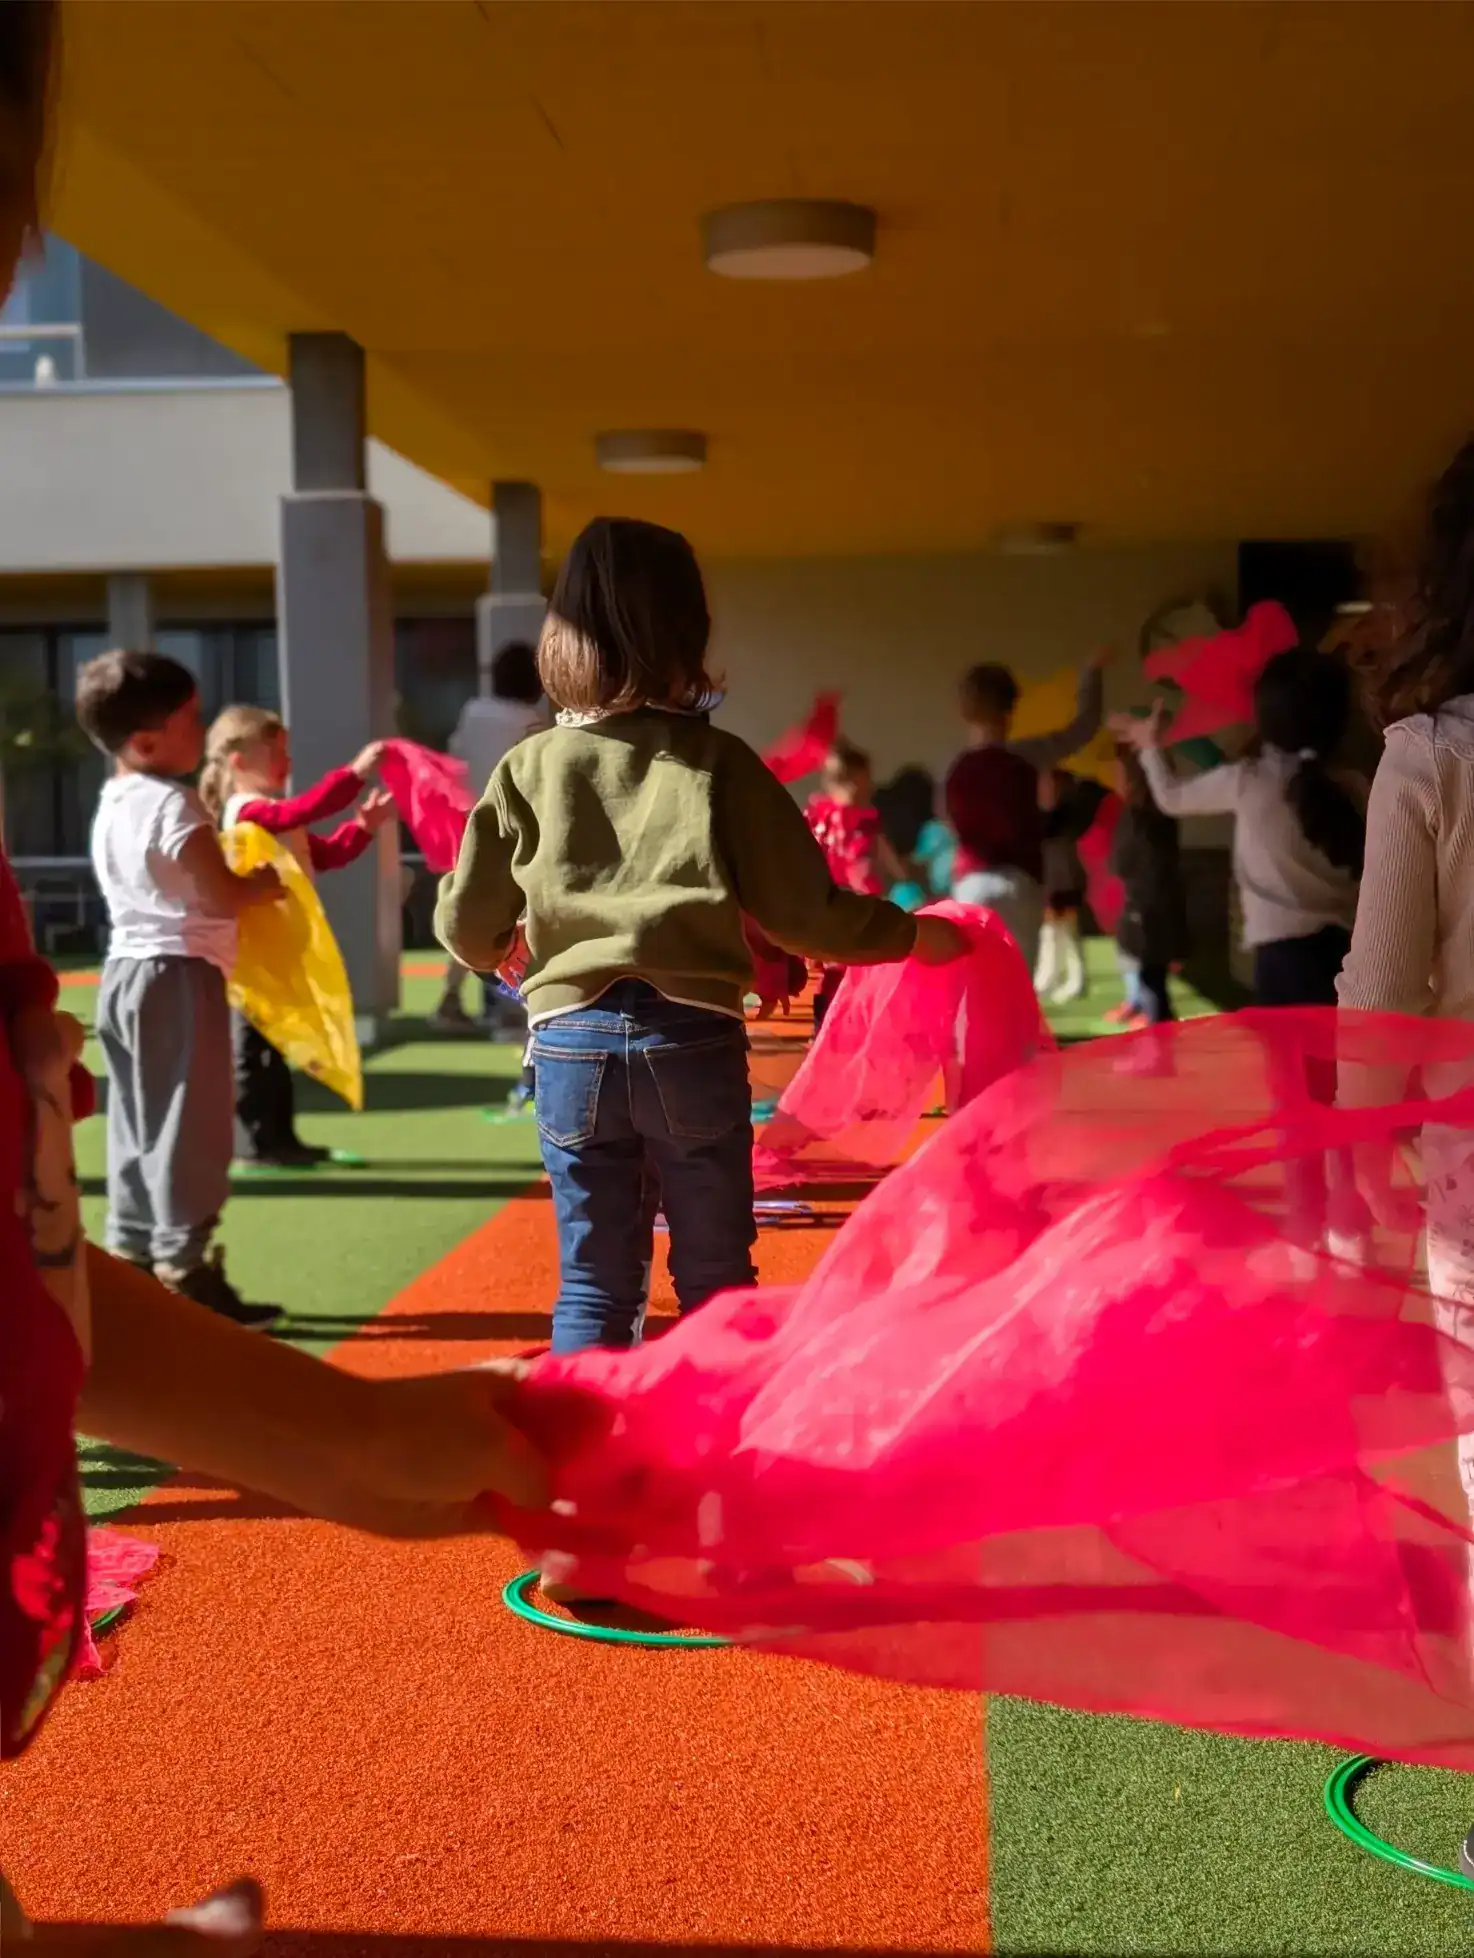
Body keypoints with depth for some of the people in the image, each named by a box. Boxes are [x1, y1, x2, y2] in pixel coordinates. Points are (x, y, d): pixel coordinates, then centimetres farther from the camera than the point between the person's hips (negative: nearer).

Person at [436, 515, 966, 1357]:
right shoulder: (717, 762, -3)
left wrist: (513, 953, 29)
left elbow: (466, 929, 6)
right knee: (714, 1281, 12)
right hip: (692, 1040, -1)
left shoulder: (527, 768, 2)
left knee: (594, 1284, 11)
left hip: (572, 1042, 2)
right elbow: (804, 909, -2)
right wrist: (912, 934, 14)